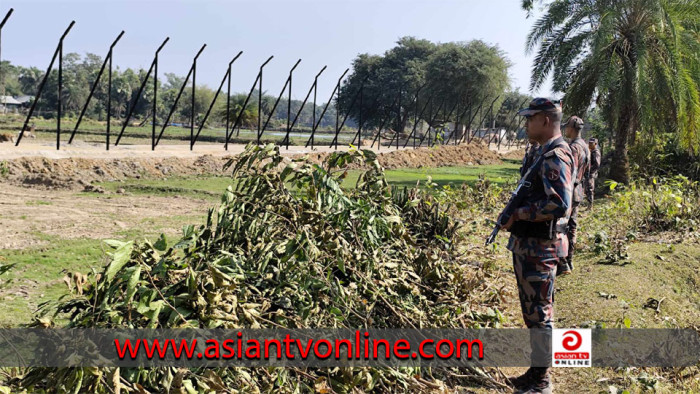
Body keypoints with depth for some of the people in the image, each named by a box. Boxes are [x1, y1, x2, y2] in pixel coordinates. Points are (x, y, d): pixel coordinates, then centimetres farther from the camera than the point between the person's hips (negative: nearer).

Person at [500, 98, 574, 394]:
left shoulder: (555, 156, -17)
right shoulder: (547, 153, 15)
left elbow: (559, 203, -28)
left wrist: (518, 214, -18)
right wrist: (515, 211, 8)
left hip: (539, 247, -10)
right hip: (530, 244, 10)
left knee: (539, 313, -1)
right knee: (534, 311, 17)